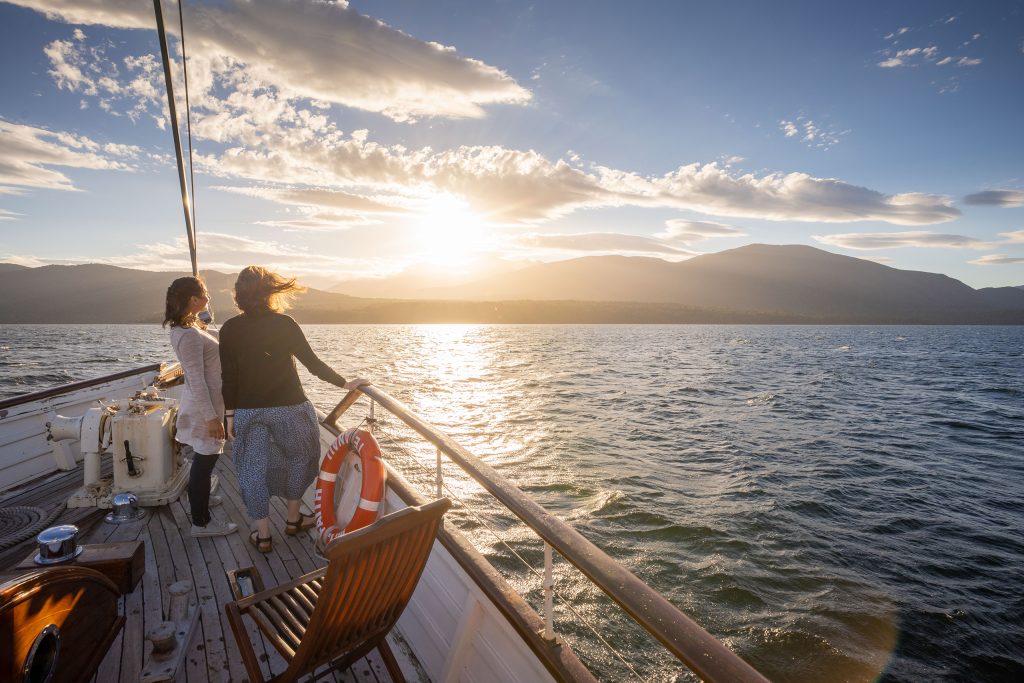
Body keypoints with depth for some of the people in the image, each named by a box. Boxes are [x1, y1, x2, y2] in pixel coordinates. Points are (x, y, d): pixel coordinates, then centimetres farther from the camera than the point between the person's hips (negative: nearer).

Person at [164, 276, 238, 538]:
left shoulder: (190, 327, 6)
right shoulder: (189, 335, -25)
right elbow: (196, 381, -25)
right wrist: (211, 416, -22)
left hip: (206, 403, 10)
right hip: (204, 408, -10)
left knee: (203, 459, 26)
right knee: (205, 461, 1)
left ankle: (198, 496, 46)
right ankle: (201, 523, 12)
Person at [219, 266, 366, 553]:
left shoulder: (229, 330, -3)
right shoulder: (283, 323, -11)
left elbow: (229, 378, -1)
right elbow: (312, 363, -10)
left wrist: (230, 415, 8)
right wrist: (345, 383, 0)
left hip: (248, 411, 2)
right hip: (288, 408, -2)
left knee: (254, 470, 13)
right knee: (299, 457, 20)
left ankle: (263, 535, 20)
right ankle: (293, 519, 32)